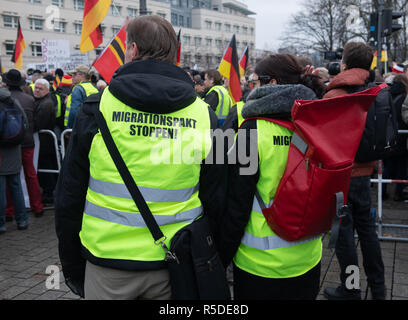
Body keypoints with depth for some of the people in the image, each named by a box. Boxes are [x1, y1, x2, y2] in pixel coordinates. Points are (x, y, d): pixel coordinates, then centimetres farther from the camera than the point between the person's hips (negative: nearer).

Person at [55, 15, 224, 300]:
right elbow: (215, 201, 0)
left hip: (108, 262, -1)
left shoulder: (96, 108, -9)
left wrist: (71, 266, 8)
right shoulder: (203, 114, -4)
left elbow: (69, 195, -4)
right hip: (175, 265, 2)